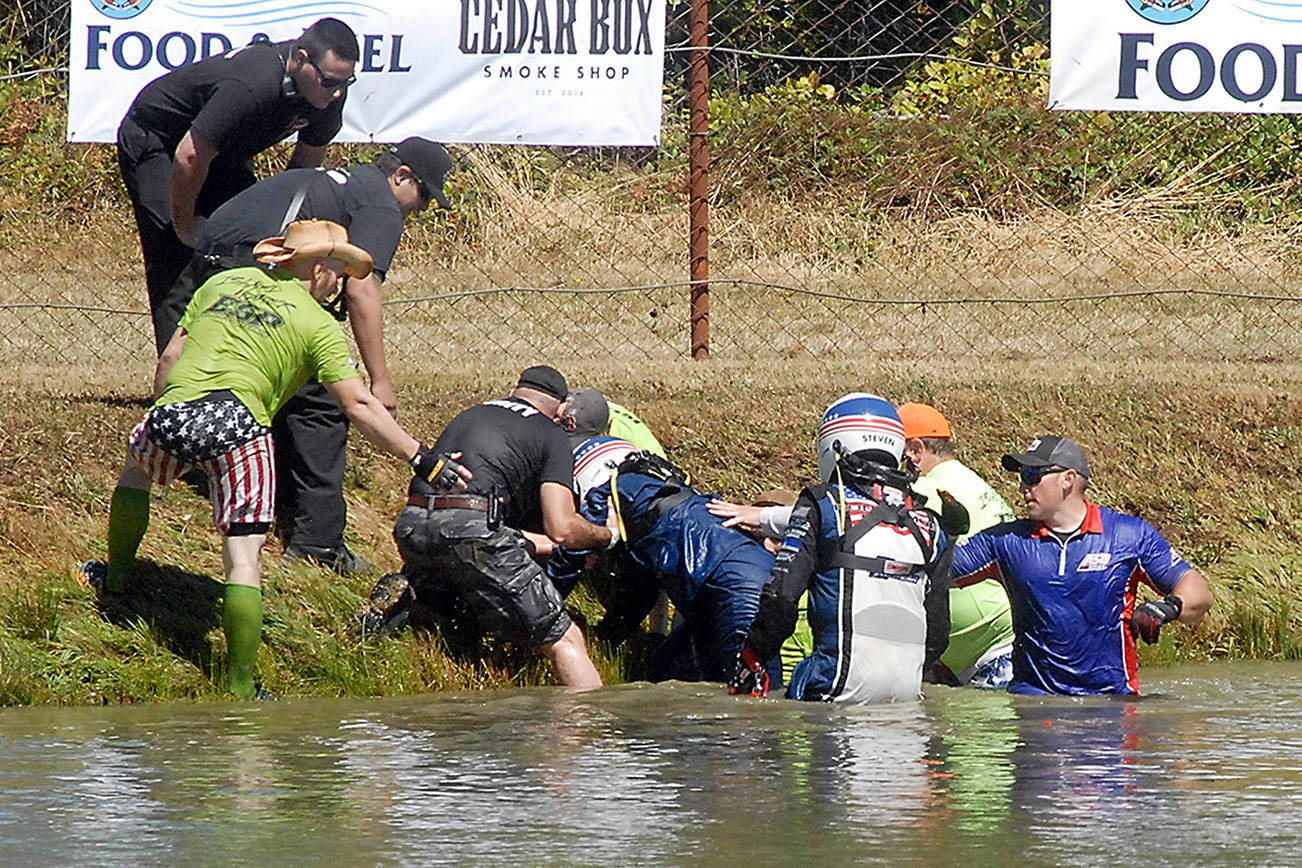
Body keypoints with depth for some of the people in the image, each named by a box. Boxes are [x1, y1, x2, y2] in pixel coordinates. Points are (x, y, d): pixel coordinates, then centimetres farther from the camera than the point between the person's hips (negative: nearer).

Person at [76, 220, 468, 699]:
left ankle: (114, 578, 50)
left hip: (173, 410, 4)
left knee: (136, 463, 38)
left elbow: (170, 357, 23)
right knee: (244, 557, -1)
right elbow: (358, 405, 3)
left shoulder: (223, 282, 23)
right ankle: (241, 688, -3)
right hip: (237, 420, -4)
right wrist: (423, 460, 5)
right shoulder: (319, 325, 10)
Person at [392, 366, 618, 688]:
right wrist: (608, 536, 20)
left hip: (411, 527, 6)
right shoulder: (552, 435, 13)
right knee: (564, 641, 1)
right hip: (474, 528, -6)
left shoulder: (470, 415, 30)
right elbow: (561, 529, 1)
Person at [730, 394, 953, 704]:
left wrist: (750, 663, 8)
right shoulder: (927, 525, 17)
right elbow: (937, 630, 19)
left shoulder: (822, 505, 3)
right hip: (908, 686, 5)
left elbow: (781, 597, -2)